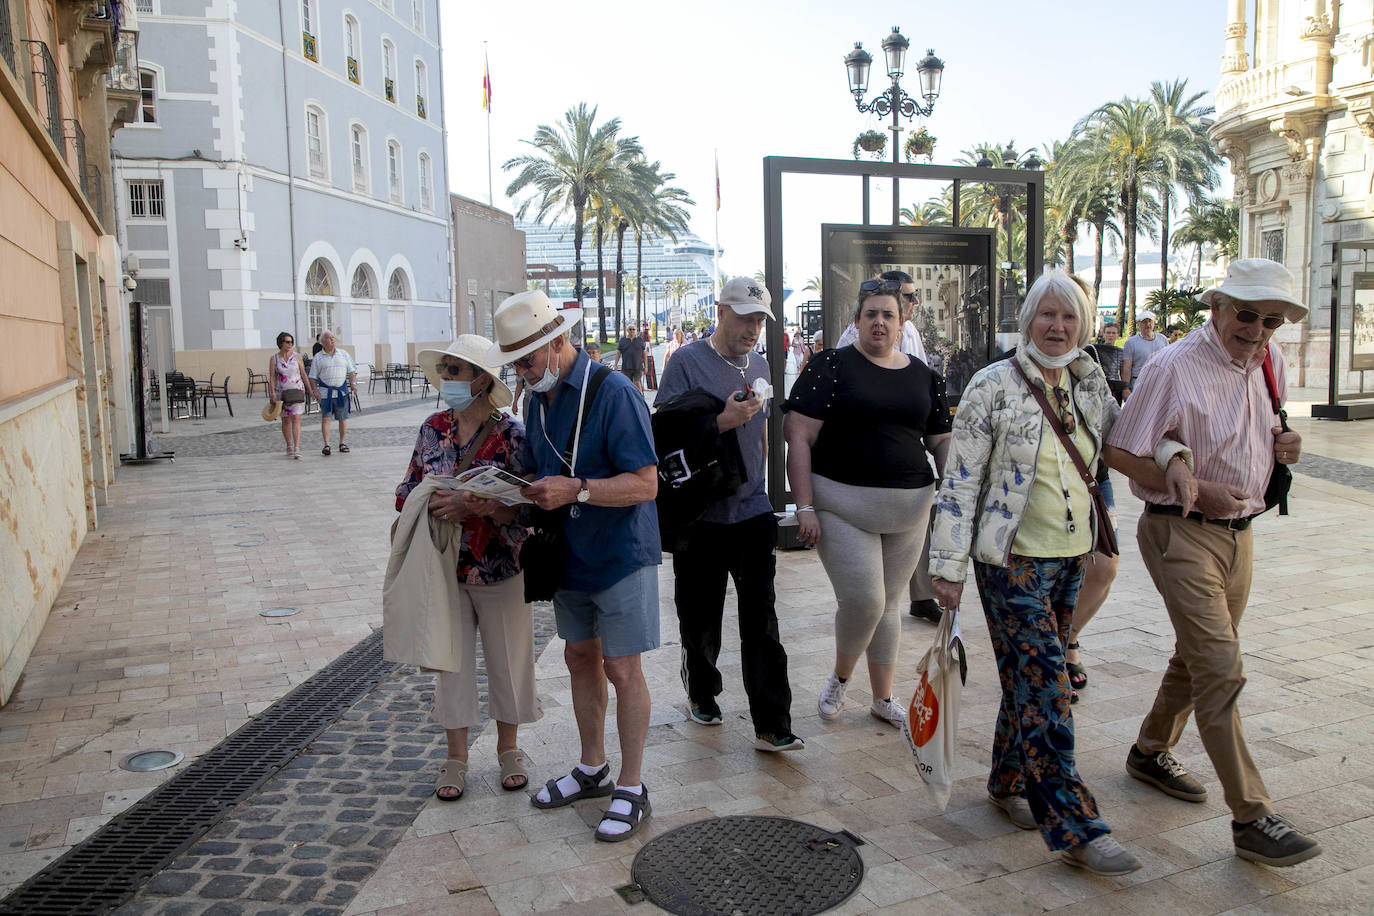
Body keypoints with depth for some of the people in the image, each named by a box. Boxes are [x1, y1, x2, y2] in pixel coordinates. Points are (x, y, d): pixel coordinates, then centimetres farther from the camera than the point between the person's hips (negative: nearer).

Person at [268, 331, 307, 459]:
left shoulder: (297, 356, 1)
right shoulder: (274, 358, -1)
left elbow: (303, 373, 7)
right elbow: (271, 376, -2)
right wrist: (272, 393, -11)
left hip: (297, 391, -1)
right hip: (281, 392, 1)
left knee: (296, 419, -11)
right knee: (285, 420, 10)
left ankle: (297, 449, -16)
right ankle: (289, 447, 26)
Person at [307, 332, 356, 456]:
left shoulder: (344, 354, 11)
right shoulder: (318, 357, 6)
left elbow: (351, 371, 12)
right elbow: (313, 377, 5)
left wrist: (353, 384, -4)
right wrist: (315, 390, -8)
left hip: (342, 391, 2)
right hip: (325, 392, -2)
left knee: (343, 418, 4)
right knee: (325, 418, -7)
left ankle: (342, 443, 16)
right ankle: (326, 445, -6)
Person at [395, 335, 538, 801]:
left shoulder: (511, 434, -12)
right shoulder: (432, 430, 3)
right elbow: (408, 491, 9)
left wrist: (472, 506, -28)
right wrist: (431, 508, -12)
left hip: (500, 569, -3)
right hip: (443, 568, 4)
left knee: (507, 658, 10)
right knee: (449, 659, 11)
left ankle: (508, 748, 31)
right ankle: (456, 755, 28)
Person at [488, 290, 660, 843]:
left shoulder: (614, 394, -20)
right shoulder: (539, 399, 7)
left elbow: (645, 484, -24)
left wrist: (576, 490, -32)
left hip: (620, 554, -8)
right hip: (569, 554, 8)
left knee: (621, 669, 0)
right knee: (580, 658, 16)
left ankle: (631, 790, 14)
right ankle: (592, 770, 34)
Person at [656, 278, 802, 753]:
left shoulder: (759, 364, 12)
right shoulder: (687, 362, -7)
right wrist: (725, 421, -20)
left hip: (752, 511, 4)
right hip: (701, 513, -4)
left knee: (761, 619, -2)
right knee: (700, 616, 10)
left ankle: (772, 725, 1)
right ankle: (701, 692, 34)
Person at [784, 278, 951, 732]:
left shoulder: (924, 376, 10)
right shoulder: (831, 366, -4)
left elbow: (941, 441, 15)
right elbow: (799, 435, -9)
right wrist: (805, 506, -15)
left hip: (907, 508, 4)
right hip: (843, 505, -4)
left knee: (889, 602, 14)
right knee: (862, 600, -11)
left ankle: (883, 698, 31)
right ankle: (839, 678, 19)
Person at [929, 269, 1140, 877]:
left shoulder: (1088, 386, 6)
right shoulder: (994, 386, -11)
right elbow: (960, 480, -11)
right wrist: (949, 565, -12)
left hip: (1071, 557, 6)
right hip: (1012, 560, -6)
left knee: (1032, 680, 15)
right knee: (1045, 688, -6)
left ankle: (1009, 784, 34)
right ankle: (1077, 828, 0)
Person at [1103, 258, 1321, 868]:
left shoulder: (1267, 361, 7)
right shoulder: (1175, 367, -16)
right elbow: (1121, 454, -15)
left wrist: (1281, 444, 0)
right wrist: (1196, 491, -21)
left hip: (1239, 532, 8)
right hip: (1182, 533, -8)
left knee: (1199, 657, 19)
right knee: (1221, 671, -10)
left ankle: (1151, 753, 39)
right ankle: (1252, 818, -3)